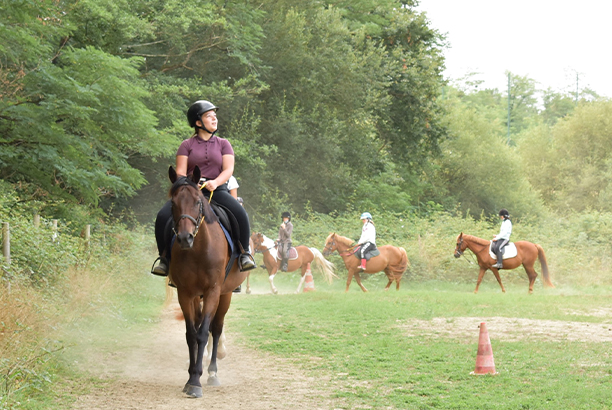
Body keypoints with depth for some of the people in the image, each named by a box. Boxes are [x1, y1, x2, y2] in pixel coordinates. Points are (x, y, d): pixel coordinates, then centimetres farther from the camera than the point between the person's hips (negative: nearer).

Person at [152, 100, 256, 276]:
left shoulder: (223, 144, 13)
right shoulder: (187, 145, 10)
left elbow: (228, 169, 0)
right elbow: (180, 172, 2)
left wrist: (216, 182, -21)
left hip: (217, 190, 0)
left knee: (240, 214, -28)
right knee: (163, 217, -23)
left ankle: (244, 254, -12)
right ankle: (164, 258, -8)